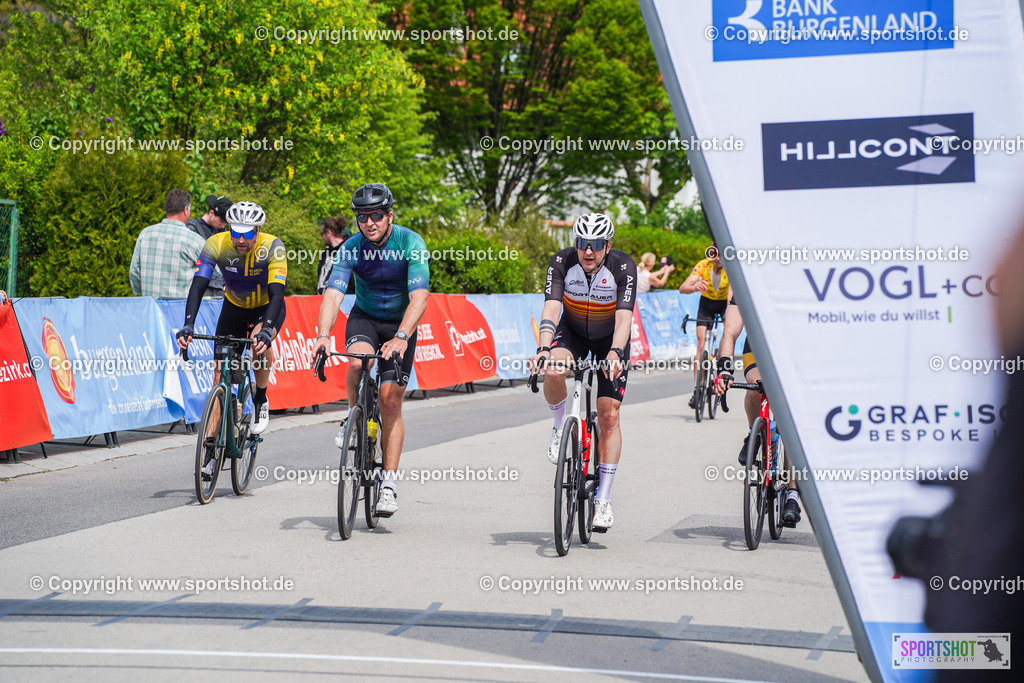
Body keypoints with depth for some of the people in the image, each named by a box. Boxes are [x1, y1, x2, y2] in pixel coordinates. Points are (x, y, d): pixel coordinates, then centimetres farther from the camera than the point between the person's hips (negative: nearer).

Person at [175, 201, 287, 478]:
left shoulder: (272, 248, -30)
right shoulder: (216, 245, -25)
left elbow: (277, 293, -37)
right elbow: (198, 286, -31)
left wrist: (265, 329, -53)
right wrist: (188, 325, -45)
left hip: (267, 307, -2)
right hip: (234, 307, 2)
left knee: (260, 343, -35)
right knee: (221, 374, -6)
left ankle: (261, 400, -9)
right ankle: (211, 447, -3)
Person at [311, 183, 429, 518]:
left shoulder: (411, 243, -23)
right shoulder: (351, 248, -17)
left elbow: (419, 298, -32)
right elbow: (333, 294, -26)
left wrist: (401, 337, -48)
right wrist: (323, 335, -44)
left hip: (400, 324, -1)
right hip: (364, 317, 2)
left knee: (391, 402, -10)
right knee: (358, 360, -33)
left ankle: (389, 482, -4)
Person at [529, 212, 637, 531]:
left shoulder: (623, 268, -27)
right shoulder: (561, 262, -24)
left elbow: (623, 317, -36)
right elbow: (551, 308, -33)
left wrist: (615, 354, -54)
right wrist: (543, 348, -50)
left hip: (610, 338, -1)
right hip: (572, 331, 1)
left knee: (609, 415, -10)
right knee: (553, 372, -34)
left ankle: (603, 499, -2)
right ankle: (561, 428, -3)